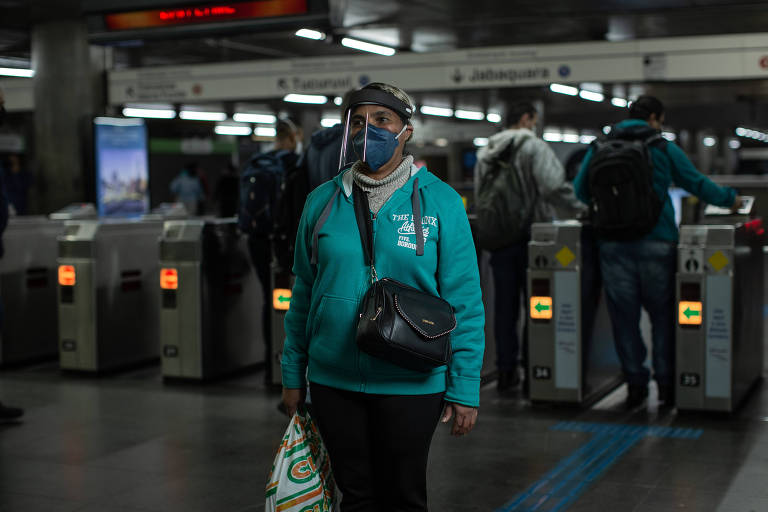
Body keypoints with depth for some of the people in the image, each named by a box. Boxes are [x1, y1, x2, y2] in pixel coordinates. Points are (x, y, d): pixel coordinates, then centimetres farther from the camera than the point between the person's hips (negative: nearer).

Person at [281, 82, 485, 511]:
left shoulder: (440, 202, -6)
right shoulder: (322, 201, 3)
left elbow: (465, 302, -6)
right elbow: (303, 294, 9)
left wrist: (464, 390, -9)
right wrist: (293, 375, 9)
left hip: (409, 384, -3)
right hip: (333, 381, 3)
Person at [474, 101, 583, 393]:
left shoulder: (485, 153, 13)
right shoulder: (533, 147, -7)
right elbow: (553, 186, -18)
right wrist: (579, 212, -8)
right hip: (531, 235, -5)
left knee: (504, 307, 8)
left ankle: (506, 371, 10)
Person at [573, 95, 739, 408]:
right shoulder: (663, 148, 2)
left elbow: (581, 190, 13)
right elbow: (697, 184, 10)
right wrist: (729, 198, 27)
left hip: (613, 243, 2)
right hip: (656, 242, -2)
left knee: (624, 315, 7)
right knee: (662, 313, 10)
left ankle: (635, 382, 10)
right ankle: (666, 382, 13)